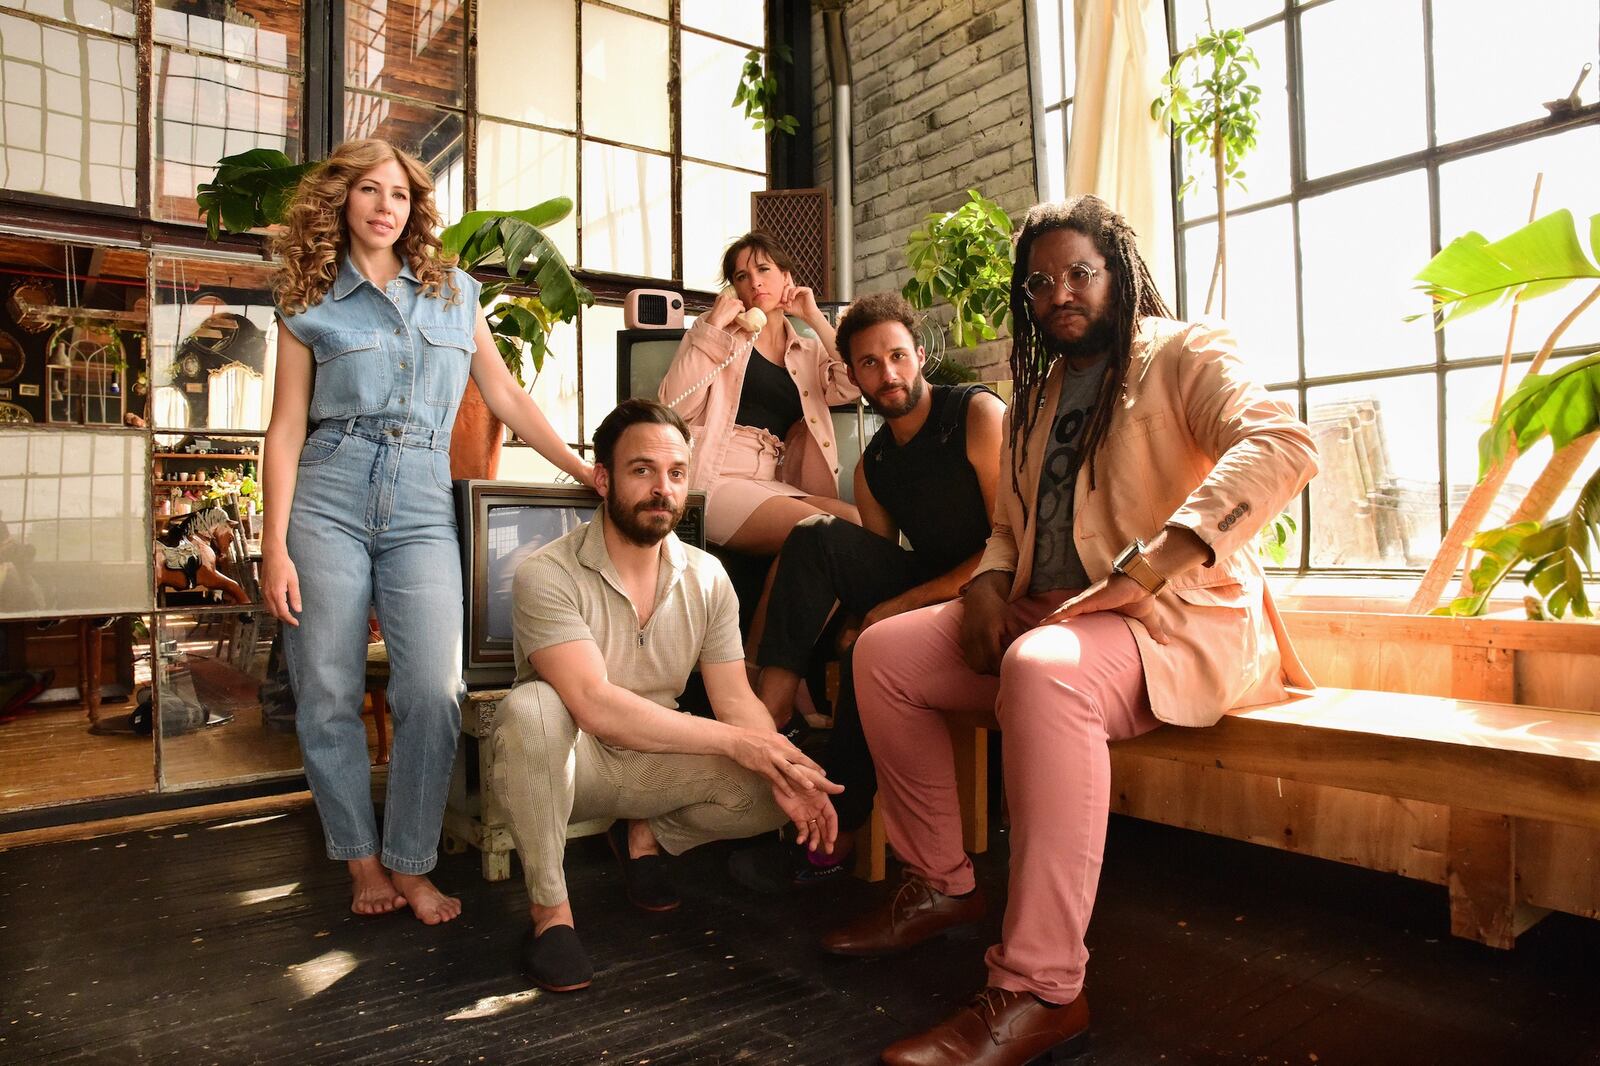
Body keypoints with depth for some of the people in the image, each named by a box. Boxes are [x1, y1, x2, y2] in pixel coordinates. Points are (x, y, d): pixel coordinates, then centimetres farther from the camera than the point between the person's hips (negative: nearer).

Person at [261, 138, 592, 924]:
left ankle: (411, 865, 5)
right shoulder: (311, 306, 9)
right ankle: (362, 858, 19)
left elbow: (507, 398, 14)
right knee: (327, 696, 0)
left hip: (422, 510, 0)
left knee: (434, 690, -12)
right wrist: (276, 547, -3)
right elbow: (287, 430, 5)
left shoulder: (454, 292, 13)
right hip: (328, 503, 0)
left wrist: (587, 472, 6)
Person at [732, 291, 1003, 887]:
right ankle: (769, 709, -25)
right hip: (920, 593, 6)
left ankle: (835, 834, -15)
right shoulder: (872, 467, 11)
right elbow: (882, 564, 12)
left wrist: (903, 603, -18)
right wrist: (859, 616, -11)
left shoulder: (978, 414, -9)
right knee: (817, 536, -14)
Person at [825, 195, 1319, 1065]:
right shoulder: (1036, 395, 20)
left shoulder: (1183, 355, -1)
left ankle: (1040, 992, -32)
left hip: (1177, 623, -7)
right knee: (883, 651, -5)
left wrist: (1147, 566, -31)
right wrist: (989, 585, -3)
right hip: (1045, 615, 8)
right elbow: (1011, 523, 21)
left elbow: (1283, 444, -21)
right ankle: (939, 886, 5)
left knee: (1043, 669, -39)